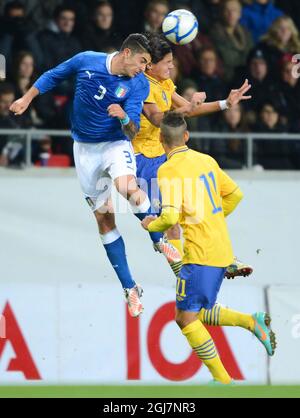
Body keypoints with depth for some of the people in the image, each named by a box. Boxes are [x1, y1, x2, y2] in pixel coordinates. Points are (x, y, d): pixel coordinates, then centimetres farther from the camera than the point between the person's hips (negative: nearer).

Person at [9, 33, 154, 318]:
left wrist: (124, 117, -39)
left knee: (128, 188, -36)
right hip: (86, 149, 2)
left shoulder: (139, 84, -13)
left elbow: (132, 132, -18)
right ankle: (129, 288, 5)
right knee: (104, 219, 1)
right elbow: (53, 76, 8)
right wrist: (27, 98, 16)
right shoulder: (86, 61, -11)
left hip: (116, 143, -2)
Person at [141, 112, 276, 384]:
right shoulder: (206, 160, 11)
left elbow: (171, 217, -21)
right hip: (222, 250, 8)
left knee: (186, 317, -3)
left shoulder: (169, 170, -13)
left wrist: (151, 225, 0)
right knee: (198, 314, 18)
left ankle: (222, 380, -7)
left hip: (200, 254, -8)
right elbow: (235, 194, 20)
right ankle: (253, 322, 2)